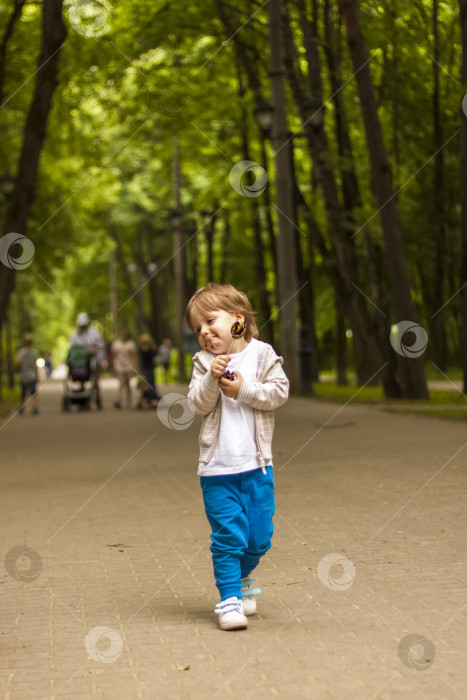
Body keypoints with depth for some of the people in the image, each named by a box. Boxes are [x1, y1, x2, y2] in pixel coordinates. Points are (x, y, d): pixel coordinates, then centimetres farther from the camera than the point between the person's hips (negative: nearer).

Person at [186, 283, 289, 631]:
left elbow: (279, 392, -6)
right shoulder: (204, 362, 5)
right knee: (228, 536, -6)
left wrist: (243, 389, -15)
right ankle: (229, 598, 2)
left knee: (259, 537, 7)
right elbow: (197, 403, -5)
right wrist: (212, 378, -20)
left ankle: (242, 578, 34)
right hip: (217, 469, -1)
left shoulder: (263, 354, 3)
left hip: (256, 465, 1)